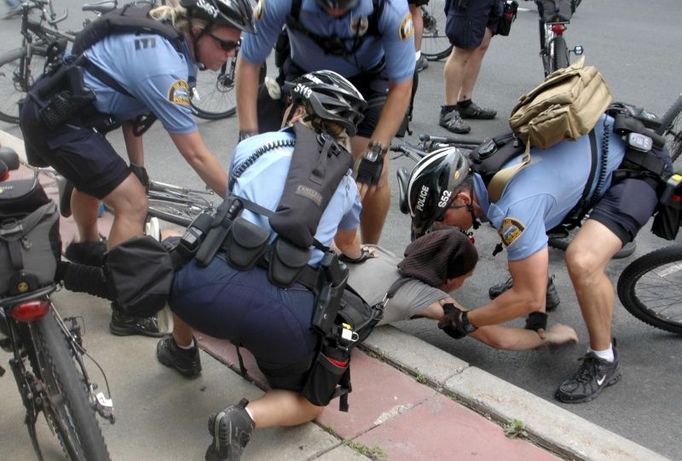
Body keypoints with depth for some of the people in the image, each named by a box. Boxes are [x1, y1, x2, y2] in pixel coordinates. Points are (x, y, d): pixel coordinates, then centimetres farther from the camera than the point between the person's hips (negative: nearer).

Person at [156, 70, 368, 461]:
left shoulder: (253, 145, 19)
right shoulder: (346, 181, 23)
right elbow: (348, 244, 45)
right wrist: (356, 254, 71)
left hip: (209, 287, 0)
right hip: (289, 314, 0)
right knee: (308, 402, 28)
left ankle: (182, 351, 45)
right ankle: (248, 417, -1)